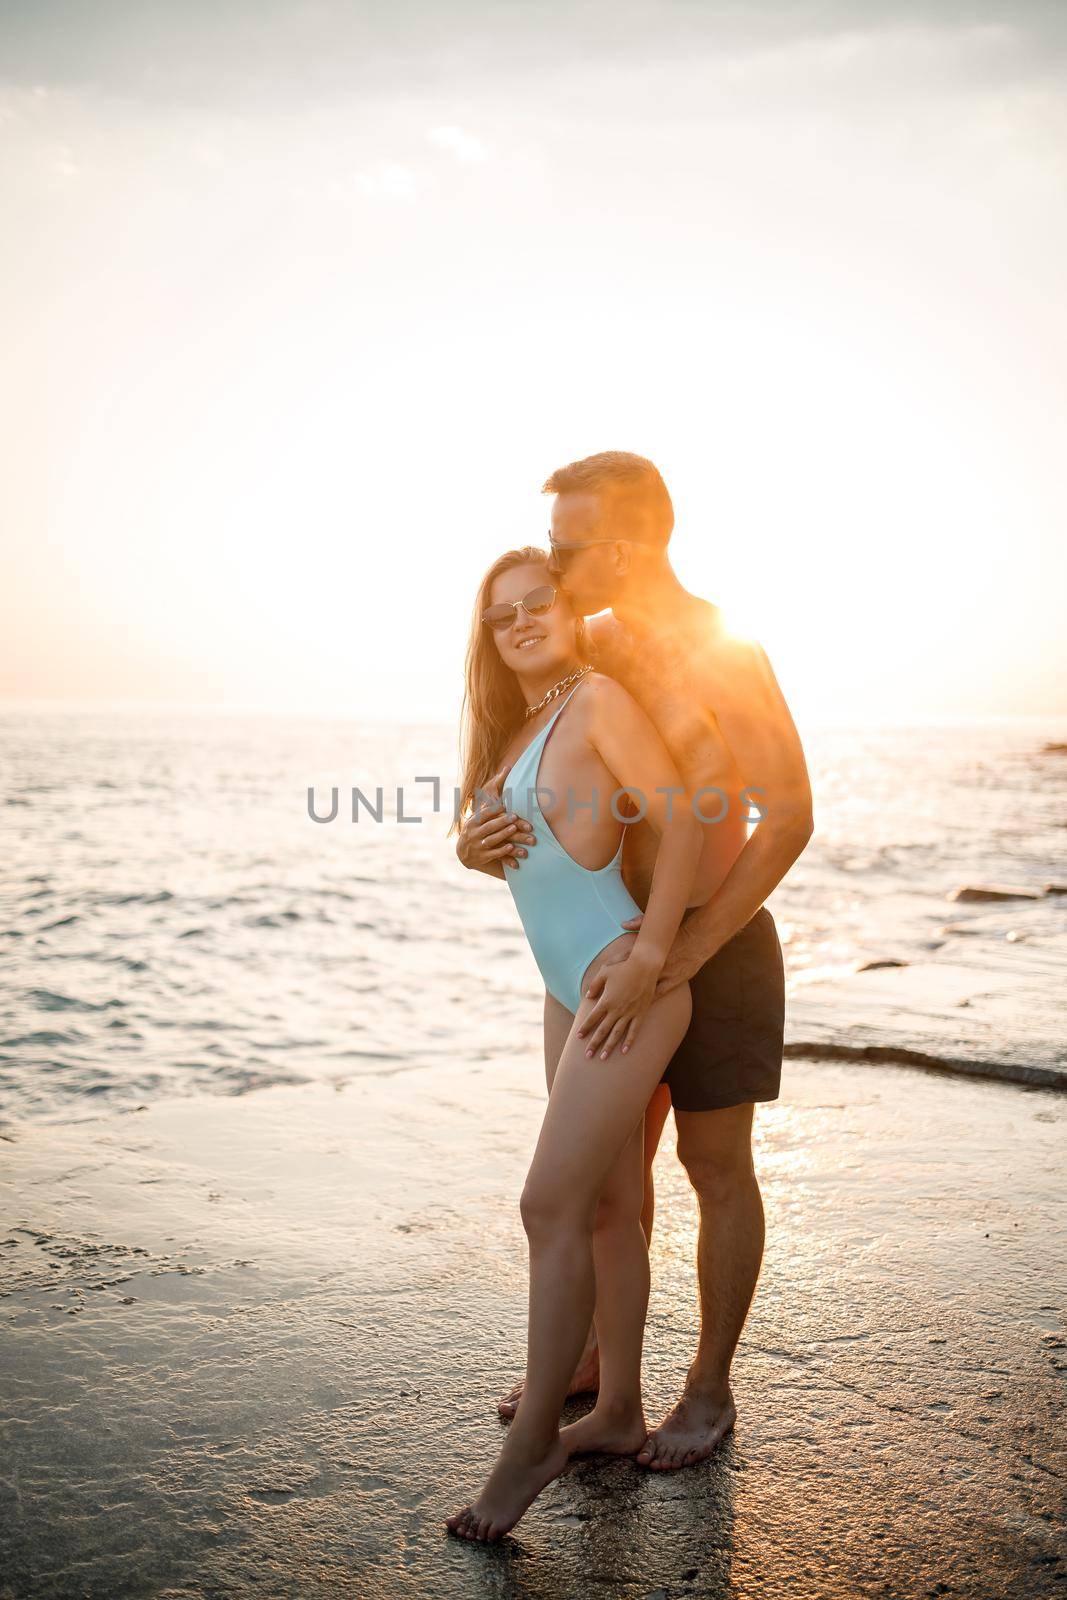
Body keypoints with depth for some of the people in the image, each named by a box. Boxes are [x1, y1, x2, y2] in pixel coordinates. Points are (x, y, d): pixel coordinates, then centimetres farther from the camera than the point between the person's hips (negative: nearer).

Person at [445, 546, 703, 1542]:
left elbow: (682, 823, -14)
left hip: (624, 987, -8)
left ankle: (532, 1440, 5)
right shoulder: (515, 729, 14)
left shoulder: (598, 700, -9)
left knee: (551, 1205, -7)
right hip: (569, 994, 8)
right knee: (606, 1209, 13)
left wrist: (650, 954, -17)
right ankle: (618, 1414, 25)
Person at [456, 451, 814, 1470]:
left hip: (718, 946, -7)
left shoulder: (724, 653, -19)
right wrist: (471, 841, -18)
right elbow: (507, 791, 7)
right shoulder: (585, 651, 3)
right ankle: (597, 1351, 36)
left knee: (715, 1168, 7)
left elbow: (790, 817, -26)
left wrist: (685, 952, -32)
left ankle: (709, 1389, 24)